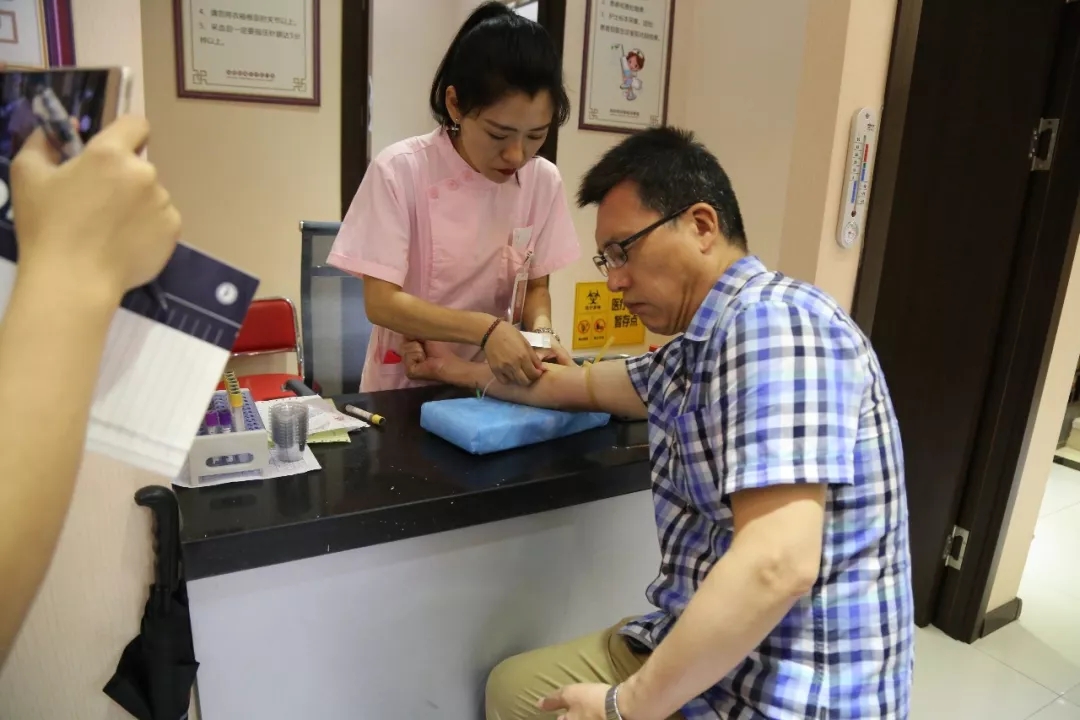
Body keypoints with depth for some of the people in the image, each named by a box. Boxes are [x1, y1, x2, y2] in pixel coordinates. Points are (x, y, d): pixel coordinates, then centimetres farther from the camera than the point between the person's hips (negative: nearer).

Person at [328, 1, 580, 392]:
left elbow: (536, 286, 6)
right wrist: (487, 329, -25)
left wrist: (541, 330, -14)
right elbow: (381, 303, -14)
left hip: (494, 386, 2)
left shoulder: (543, 181, -4)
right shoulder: (400, 170, -12)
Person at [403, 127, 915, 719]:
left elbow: (777, 565, -32)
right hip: (709, 647, 9)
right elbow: (590, 386, 24)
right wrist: (458, 370, 27)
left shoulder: (772, 321, -23)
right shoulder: (701, 345, 8)